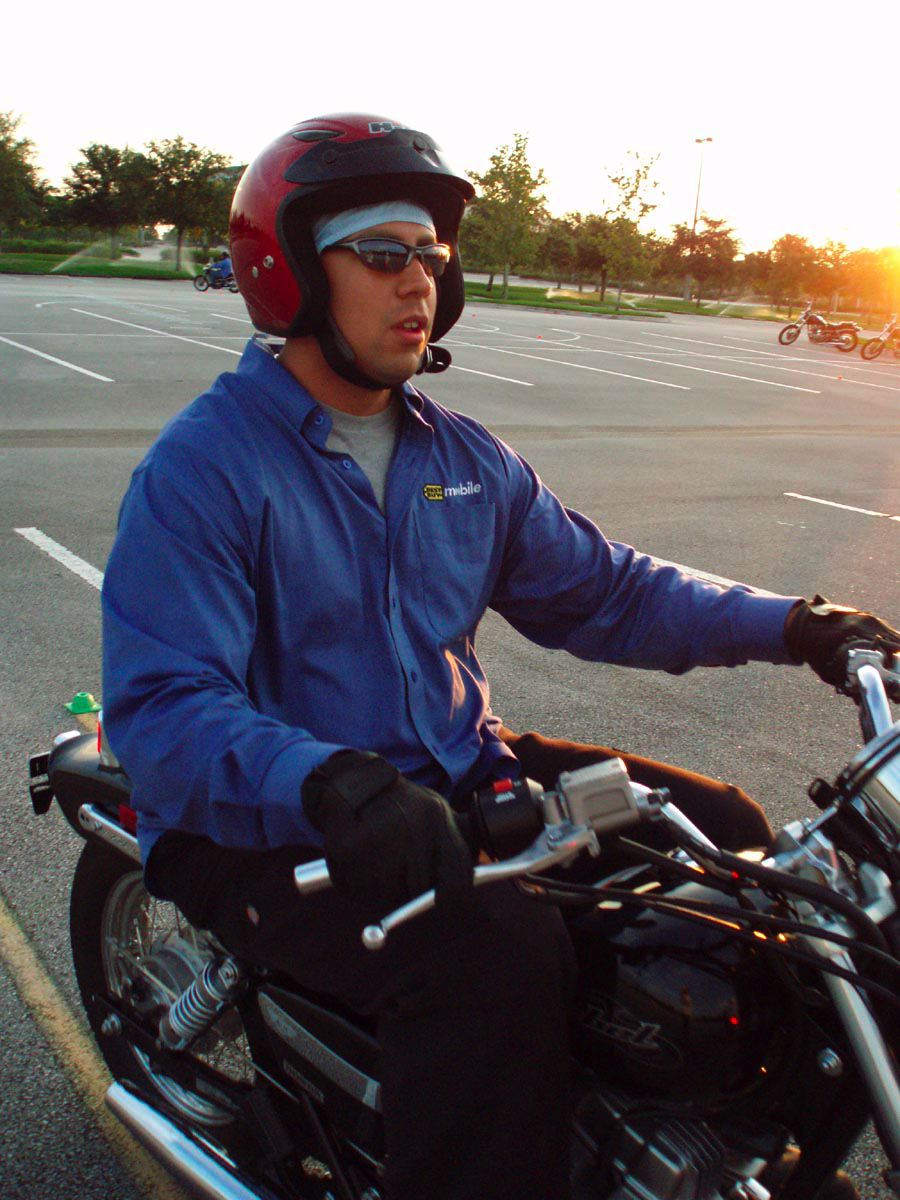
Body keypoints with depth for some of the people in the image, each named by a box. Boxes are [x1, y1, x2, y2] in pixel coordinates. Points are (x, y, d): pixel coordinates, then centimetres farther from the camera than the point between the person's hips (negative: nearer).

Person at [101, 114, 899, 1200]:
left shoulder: (465, 457, 10)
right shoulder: (202, 466, -13)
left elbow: (595, 589, 12)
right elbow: (162, 705, -23)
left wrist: (781, 625, 3)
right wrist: (327, 784, -41)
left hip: (455, 775, 8)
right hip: (269, 827, -7)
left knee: (724, 835, 1)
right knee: (503, 952, -33)